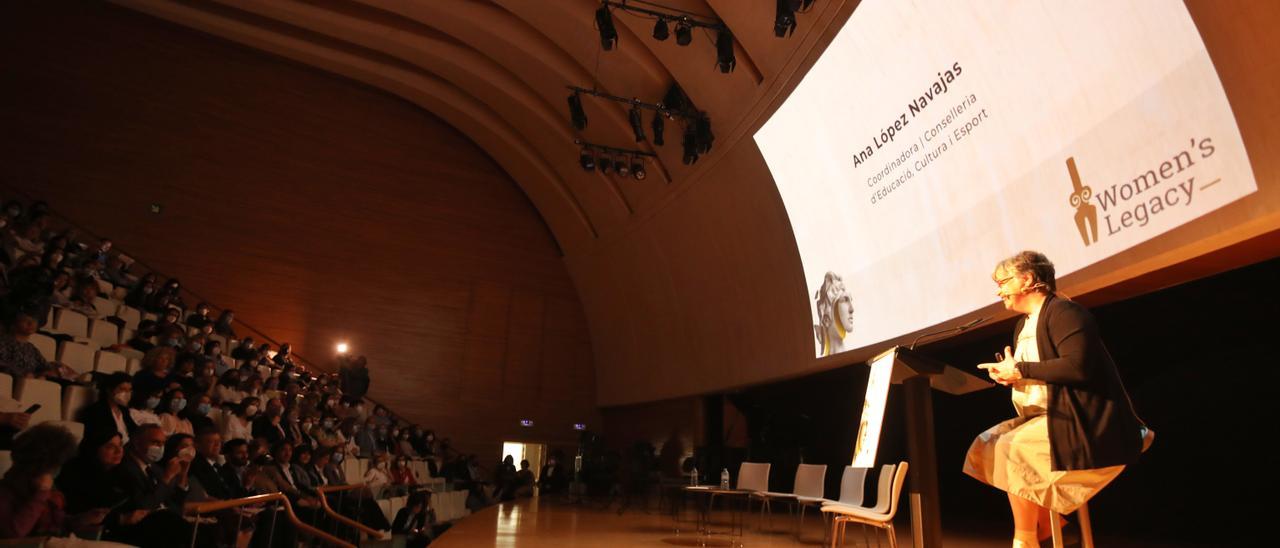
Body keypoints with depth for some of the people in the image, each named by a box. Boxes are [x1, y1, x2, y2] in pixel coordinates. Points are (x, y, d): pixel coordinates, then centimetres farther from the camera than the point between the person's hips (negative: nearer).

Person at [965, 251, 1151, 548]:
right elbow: (1027, 374, 19)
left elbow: (1077, 366, -26)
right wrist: (1008, 375, -3)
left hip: (1085, 421, -10)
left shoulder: (1063, 312, -13)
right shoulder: (1024, 325, 16)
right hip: (1047, 416, 10)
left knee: (1012, 449, -23)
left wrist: (1020, 370, -20)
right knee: (987, 445, -1)